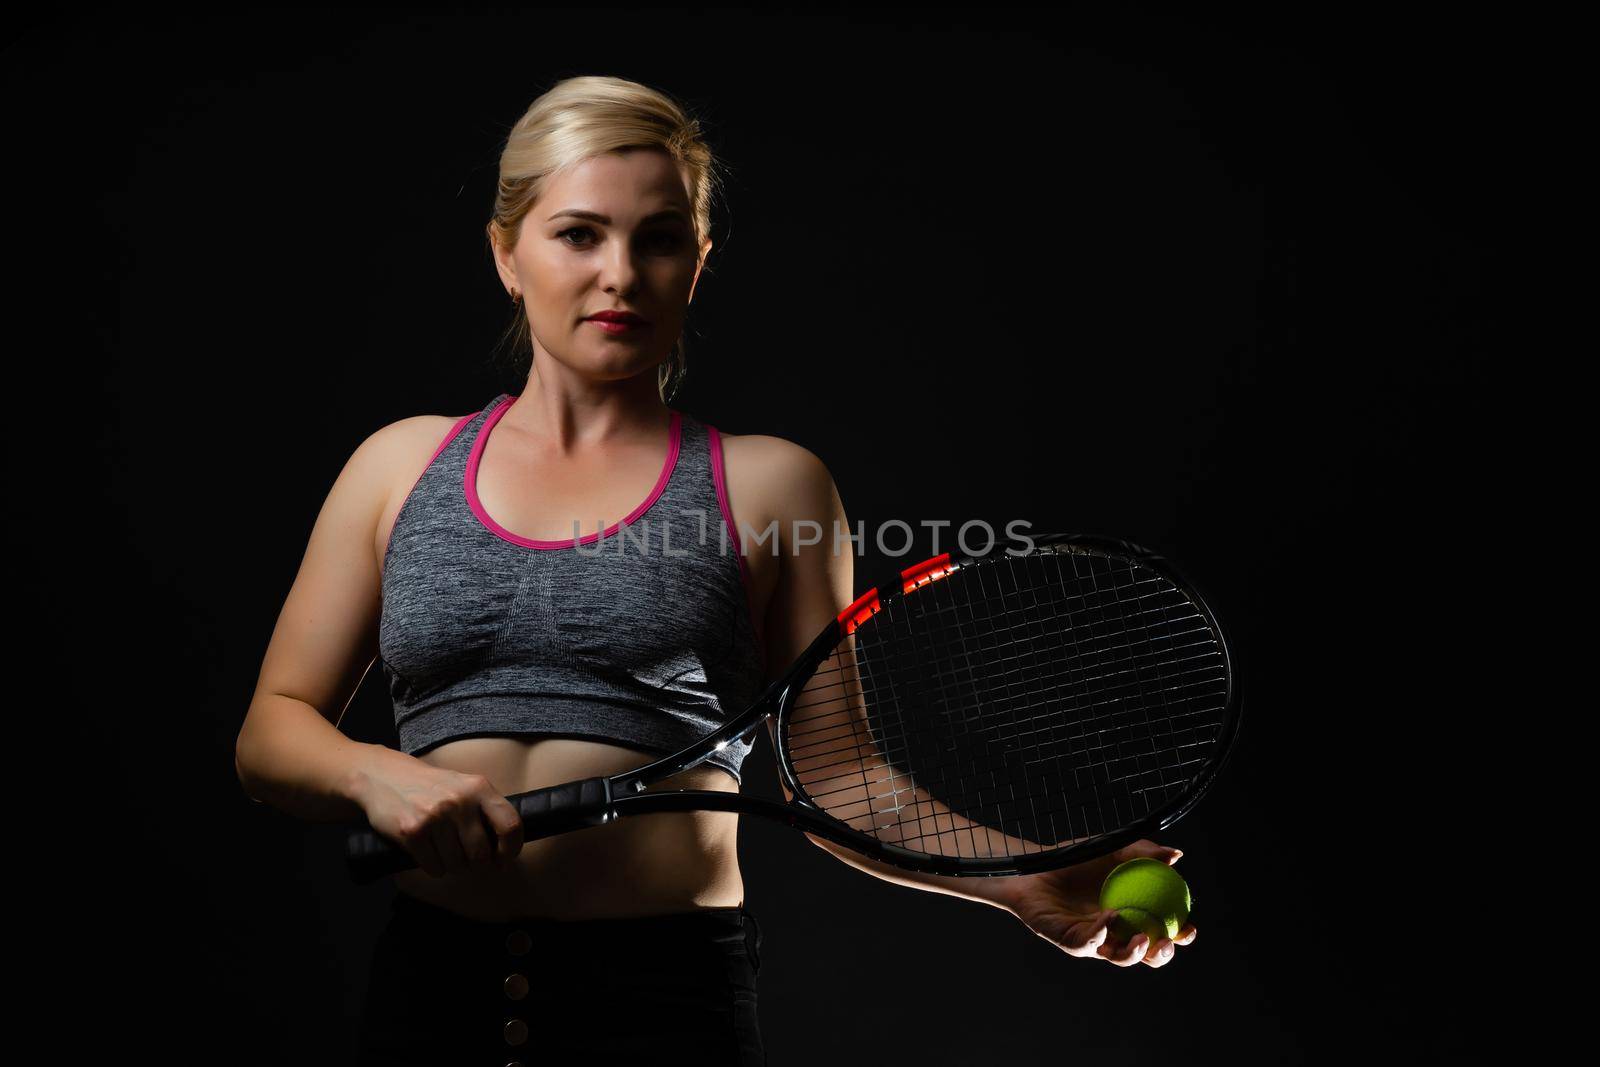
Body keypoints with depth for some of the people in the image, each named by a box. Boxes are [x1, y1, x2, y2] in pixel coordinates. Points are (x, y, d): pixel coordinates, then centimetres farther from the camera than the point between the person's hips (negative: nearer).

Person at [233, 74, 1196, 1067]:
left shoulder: (770, 484, 2)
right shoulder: (402, 464, 7)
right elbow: (272, 728, 9)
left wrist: (1023, 882, -10)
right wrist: (375, 774, -11)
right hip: (432, 985, 2)